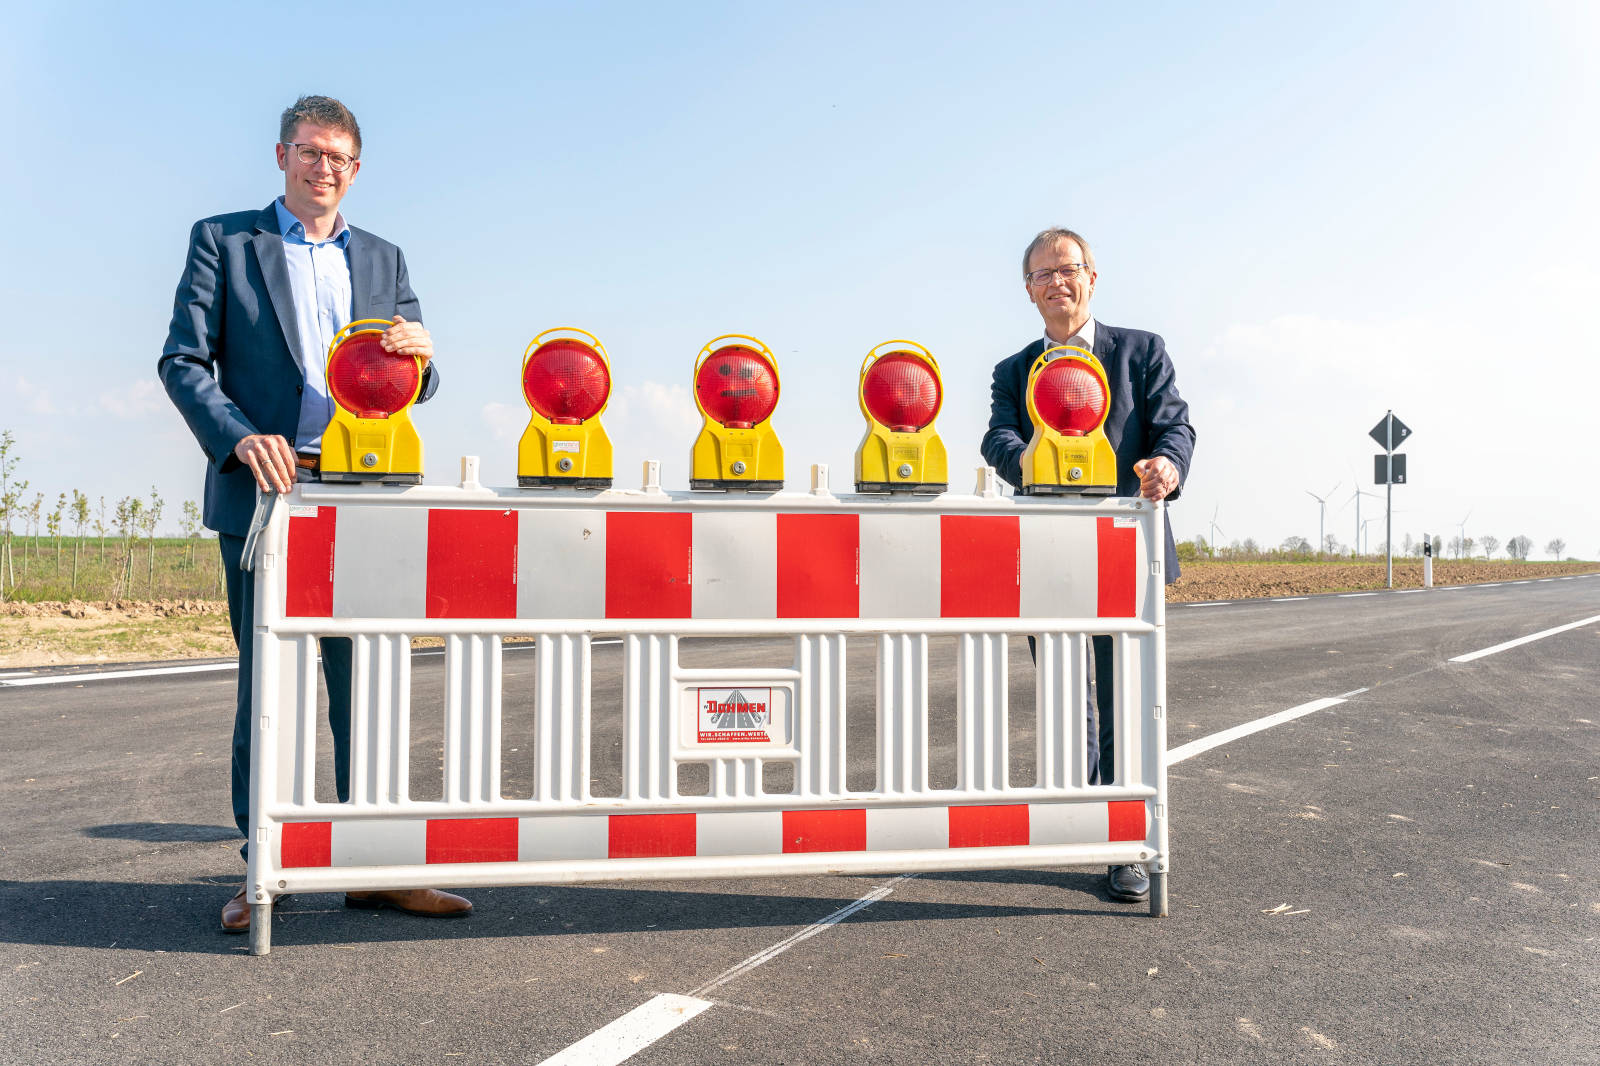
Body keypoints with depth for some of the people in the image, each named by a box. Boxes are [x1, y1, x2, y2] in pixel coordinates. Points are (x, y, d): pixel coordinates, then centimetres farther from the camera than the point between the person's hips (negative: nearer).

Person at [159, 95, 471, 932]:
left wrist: (420, 353, -12)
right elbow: (182, 361, 1)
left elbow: (413, 389, 12)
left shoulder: (383, 260, 17)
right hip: (264, 493, -2)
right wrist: (241, 438, -17)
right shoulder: (223, 241, 9)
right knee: (266, 684, 3)